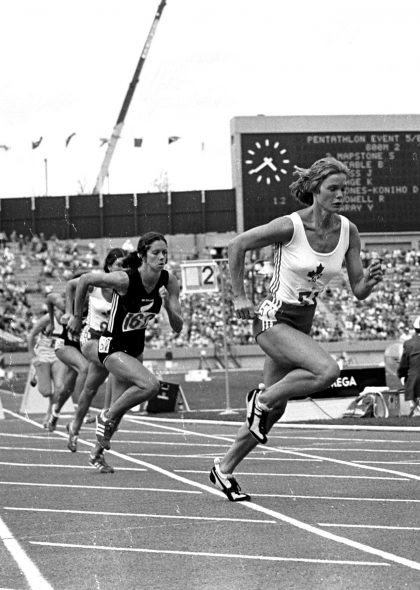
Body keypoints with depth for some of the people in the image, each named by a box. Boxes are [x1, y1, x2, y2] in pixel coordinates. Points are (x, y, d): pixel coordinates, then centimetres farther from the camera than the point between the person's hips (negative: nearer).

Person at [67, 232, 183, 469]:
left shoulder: (169, 282, -11)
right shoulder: (124, 279, -26)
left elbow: (178, 327, -8)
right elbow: (85, 280, -12)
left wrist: (168, 305, -28)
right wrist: (77, 317, -3)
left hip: (136, 347, 6)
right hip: (112, 347, -6)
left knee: (120, 407, 15)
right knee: (151, 385, -27)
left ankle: (97, 452, 38)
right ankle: (107, 417, -5)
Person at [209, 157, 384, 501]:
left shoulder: (348, 232, -4)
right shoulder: (290, 226, -19)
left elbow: (358, 291, -1)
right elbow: (236, 246, -9)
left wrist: (370, 280, -24)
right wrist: (239, 297, -9)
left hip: (303, 323, 6)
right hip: (273, 318, -6)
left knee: (273, 411, 9)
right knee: (328, 370, -28)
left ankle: (224, 469, 27)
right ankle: (262, 398, -5)